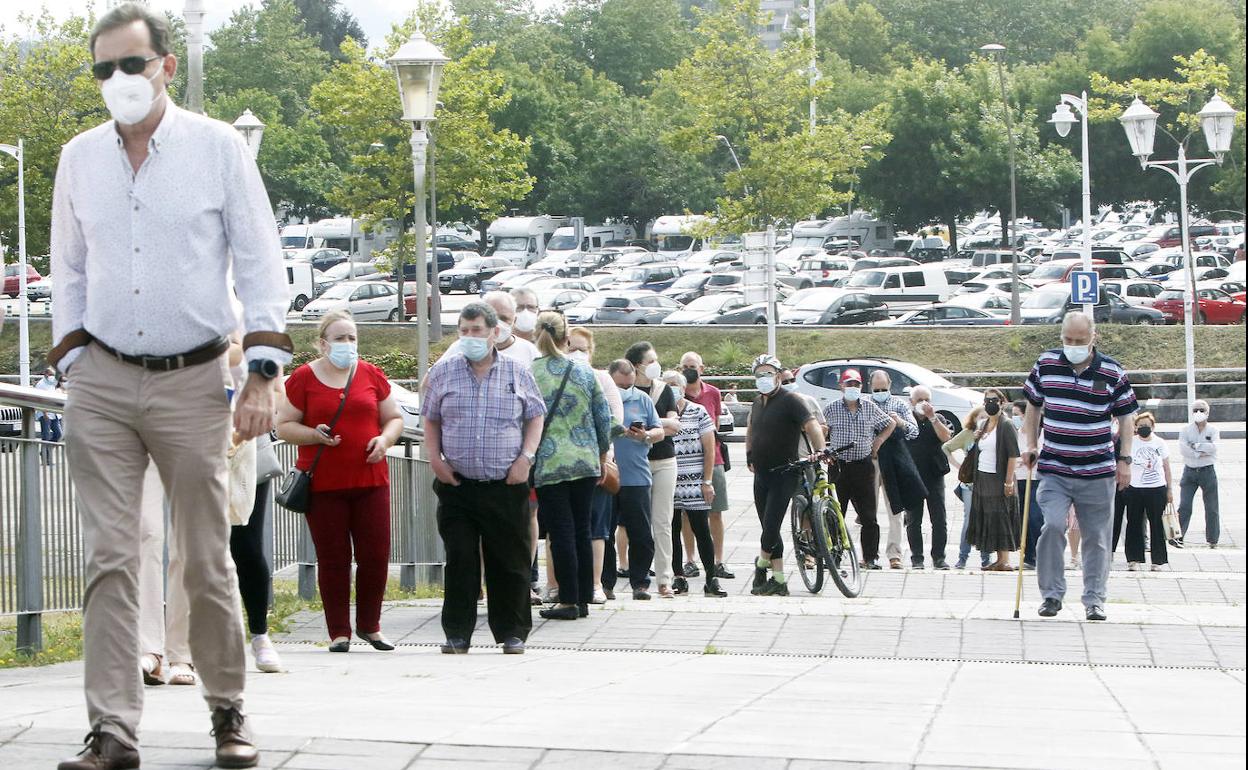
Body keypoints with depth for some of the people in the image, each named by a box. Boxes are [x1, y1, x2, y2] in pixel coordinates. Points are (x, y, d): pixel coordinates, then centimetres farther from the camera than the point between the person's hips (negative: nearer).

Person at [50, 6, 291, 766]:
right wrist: (72, 362, 7)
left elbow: (261, 266, 0)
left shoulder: (218, 147, -1)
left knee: (208, 560, 3)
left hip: (192, 382, -2)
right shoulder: (80, 158, 8)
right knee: (110, 559, -4)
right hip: (103, 383, 2)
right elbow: (70, 271, 15)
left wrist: (263, 373, -7)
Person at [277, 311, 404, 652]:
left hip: (370, 480, 2)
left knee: (376, 555, 0)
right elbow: (284, 426, 3)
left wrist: (385, 439, -4)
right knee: (333, 559, 0)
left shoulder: (371, 375, 10)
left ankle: (369, 625, 17)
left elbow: (394, 418, 17)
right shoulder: (303, 378, 2)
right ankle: (339, 632, 8)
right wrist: (314, 435, -14)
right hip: (323, 484, -2)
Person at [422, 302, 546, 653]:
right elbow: (431, 419, 16)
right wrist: (434, 458, 2)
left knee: (510, 561, 2)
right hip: (457, 484, 1)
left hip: (507, 485, 0)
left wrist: (526, 457, -1)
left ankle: (512, 633, 12)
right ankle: (457, 634, 4)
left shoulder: (518, 373, 5)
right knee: (459, 561, -3)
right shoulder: (443, 372, 8)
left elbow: (536, 416, 12)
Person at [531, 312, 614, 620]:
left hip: (549, 464, -3)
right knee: (582, 531, 10)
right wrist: (602, 456, 20)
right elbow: (604, 418, 8)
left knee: (561, 533, -1)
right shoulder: (585, 372, 4)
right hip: (586, 463, 3)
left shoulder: (528, 375, -6)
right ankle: (584, 600, 13)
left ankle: (569, 601, -2)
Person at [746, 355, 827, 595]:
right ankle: (778, 580, 12)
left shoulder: (790, 401, -11)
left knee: (771, 527, -13)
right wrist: (750, 457, 21)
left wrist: (819, 452, -36)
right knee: (769, 529, 8)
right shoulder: (757, 403, 13)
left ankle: (761, 566, 11)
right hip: (761, 474, 8)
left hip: (783, 475, -8)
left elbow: (812, 426, -22)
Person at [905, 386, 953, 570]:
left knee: (939, 519, -2)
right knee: (914, 520, 1)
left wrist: (932, 417, -15)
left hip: (935, 475, 1)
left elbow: (946, 437, -9)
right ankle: (917, 558, 6)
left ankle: (939, 558, 3)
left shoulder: (938, 419, 10)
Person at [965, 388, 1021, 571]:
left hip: (999, 480, -8)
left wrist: (1009, 481, -20)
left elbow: (1013, 455, -15)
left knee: (1000, 520, -7)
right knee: (987, 520, 7)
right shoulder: (983, 425, 15)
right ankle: (999, 560, 13)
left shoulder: (1006, 426, -10)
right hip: (982, 479, 8)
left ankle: (1005, 561, -5)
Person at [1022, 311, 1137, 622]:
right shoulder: (1046, 364, 3)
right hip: (1053, 470, 0)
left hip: (1098, 472, 0)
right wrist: (1031, 447, 13)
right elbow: (1033, 406, 17)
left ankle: (1094, 599, 18)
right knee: (1052, 526, -16)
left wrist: (1124, 459, 1)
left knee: (1097, 538, 6)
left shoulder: (1112, 372, -2)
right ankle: (1052, 594, -4)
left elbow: (1125, 418, 6)